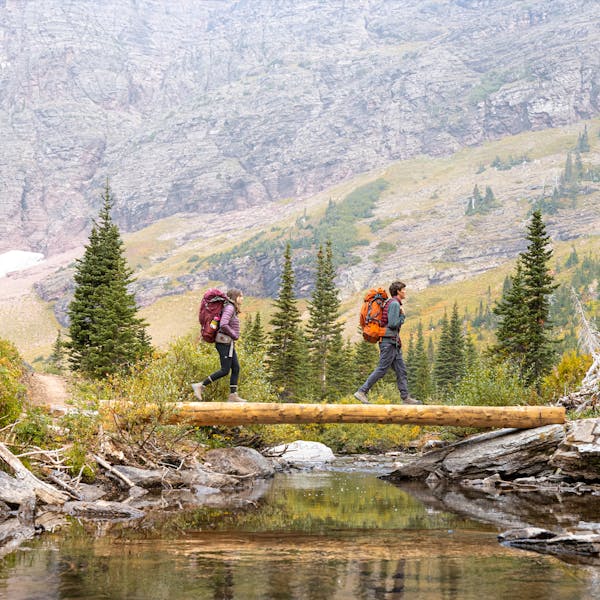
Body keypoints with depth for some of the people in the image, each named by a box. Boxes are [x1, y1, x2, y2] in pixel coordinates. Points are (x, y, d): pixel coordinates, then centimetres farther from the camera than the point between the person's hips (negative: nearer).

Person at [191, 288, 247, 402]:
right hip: (225, 342, -10)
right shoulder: (229, 308, -14)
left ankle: (233, 395, 4)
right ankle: (200, 386, -5)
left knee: (236, 368, 5)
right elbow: (223, 325, -26)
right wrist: (234, 335, -14)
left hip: (228, 343, 10)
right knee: (225, 370, -8)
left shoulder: (232, 309, 15)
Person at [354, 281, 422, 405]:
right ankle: (361, 392, -8)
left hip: (394, 344, 10)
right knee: (381, 370, -10)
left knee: (401, 370, 6)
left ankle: (405, 398, 5)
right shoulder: (395, 304, -11)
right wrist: (402, 316, -6)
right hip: (389, 342, -10)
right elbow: (393, 324, -19)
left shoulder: (392, 303, 19)